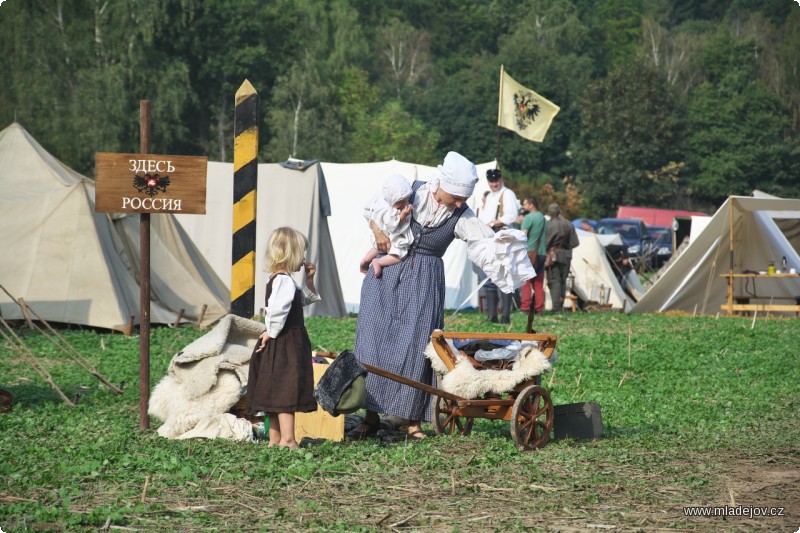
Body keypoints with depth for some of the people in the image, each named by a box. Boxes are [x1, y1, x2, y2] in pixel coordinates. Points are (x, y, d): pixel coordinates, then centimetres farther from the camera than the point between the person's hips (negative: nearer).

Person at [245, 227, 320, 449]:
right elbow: (278, 309, -34)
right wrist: (272, 332, -21)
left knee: (276, 394, 14)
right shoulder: (284, 280, -17)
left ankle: (275, 439, 20)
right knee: (288, 390, -9)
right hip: (286, 344, -10)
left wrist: (309, 279, 16)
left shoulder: (278, 280, 15)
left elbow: (305, 299, 30)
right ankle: (287, 439, -10)